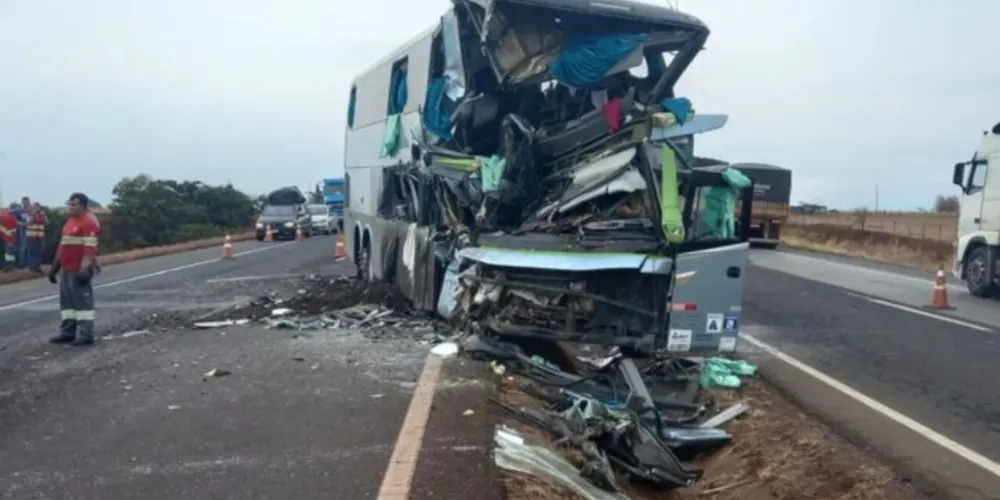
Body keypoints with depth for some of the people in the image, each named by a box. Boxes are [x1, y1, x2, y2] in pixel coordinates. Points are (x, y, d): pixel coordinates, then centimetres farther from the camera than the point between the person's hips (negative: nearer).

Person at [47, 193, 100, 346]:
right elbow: (62, 246, 25)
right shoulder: (69, 222, 20)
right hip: (66, 270, 10)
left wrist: (85, 268, -27)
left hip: (79, 270, -10)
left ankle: (86, 335, -4)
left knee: (83, 301, -7)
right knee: (67, 301, 13)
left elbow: (90, 248, -21)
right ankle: (67, 332, 21)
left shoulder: (88, 222, -13)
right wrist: (54, 266, 24)